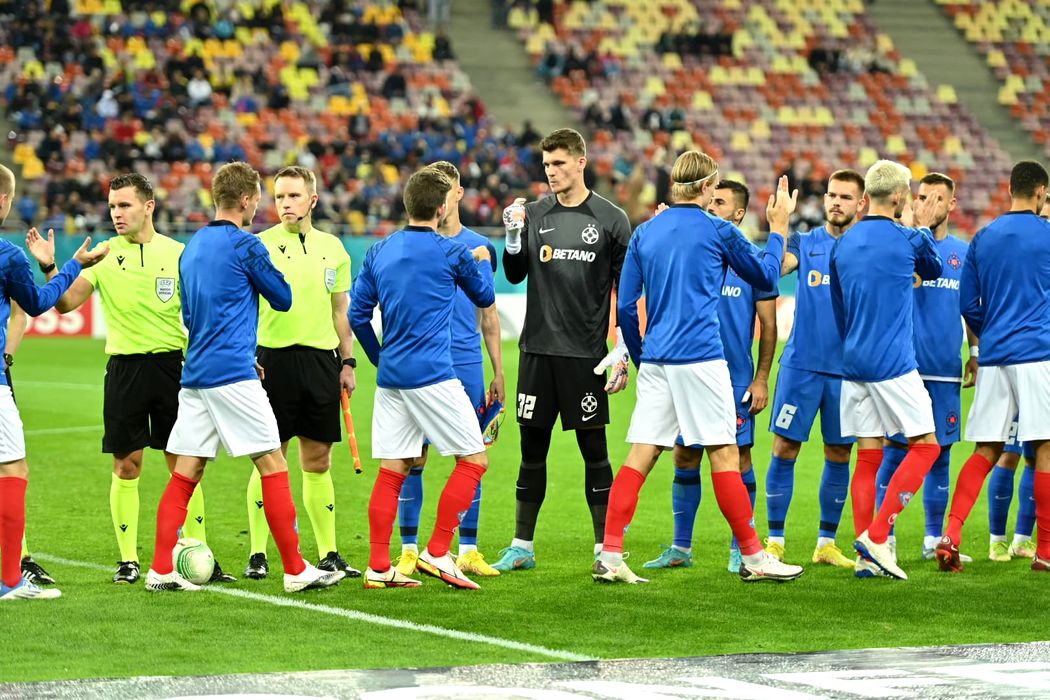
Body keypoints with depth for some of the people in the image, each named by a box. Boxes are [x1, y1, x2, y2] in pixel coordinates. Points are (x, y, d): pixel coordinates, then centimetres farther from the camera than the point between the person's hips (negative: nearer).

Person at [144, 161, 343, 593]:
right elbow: (283, 299, 0)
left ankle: (161, 570, 3)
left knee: (186, 471, 7)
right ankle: (295, 570, -3)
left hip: (195, 374, 8)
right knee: (273, 464, -3)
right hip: (233, 375, -8)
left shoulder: (192, 247, 16)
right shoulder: (244, 245, -9)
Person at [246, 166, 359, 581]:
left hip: (320, 359, 4)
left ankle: (328, 553, 12)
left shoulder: (332, 248, 12)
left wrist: (347, 362, 12)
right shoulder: (260, 246, -1)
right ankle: (258, 554, 2)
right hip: (274, 358, -4)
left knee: (318, 460, 7)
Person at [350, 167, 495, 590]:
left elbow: (357, 314, 11)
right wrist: (481, 261, 33)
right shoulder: (451, 253, -5)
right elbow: (485, 298, 13)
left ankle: (379, 567, 4)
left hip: (390, 377, 6)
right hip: (432, 376, -6)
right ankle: (437, 553, -4)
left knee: (391, 471, 7)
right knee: (473, 460, 3)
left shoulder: (379, 252, 10)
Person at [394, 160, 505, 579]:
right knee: (413, 457, -1)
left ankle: (468, 551, 9)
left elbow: (488, 313, 12)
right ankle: (409, 550, 7)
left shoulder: (480, 247, 9)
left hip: (467, 366, 2)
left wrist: (498, 373, 8)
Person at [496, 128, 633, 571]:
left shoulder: (611, 219, -1)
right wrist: (513, 237, -10)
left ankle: (605, 548, 6)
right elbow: (514, 275, 8)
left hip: (585, 353, -3)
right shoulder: (534, 214, 7)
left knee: (594, 450, 0)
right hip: (537, 350, 3)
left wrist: (622, 352, -4)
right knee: (532, 449, 7)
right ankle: (521, 547, 14)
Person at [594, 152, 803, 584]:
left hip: (655, 362, 5)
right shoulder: (718, 232, -2)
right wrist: (778, 227, 24)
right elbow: (766, 277, 12)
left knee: (641, 456, 3)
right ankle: (753, 557, 7)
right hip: (700, 359, -5)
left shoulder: (645, 234, 10)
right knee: (724, 455, 1)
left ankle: (609, 556, -3)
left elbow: (626, 306, 11)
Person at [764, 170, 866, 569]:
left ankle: (827, 543, 17)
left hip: (848, 368, 1)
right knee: (784, 449, -3)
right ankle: (775, 541, 4)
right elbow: (776, 268, -12)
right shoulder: (805, 243, 6)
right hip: (801, 364, -1)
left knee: (839, 454, 6)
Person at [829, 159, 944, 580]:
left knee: (868, 457, 7)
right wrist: (924, 229, 29)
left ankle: (866, 556, 3)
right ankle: (876, 535, -8)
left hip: (853, 366, 6)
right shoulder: (908, 241, -8)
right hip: (894, 364, -6)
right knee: (925, 445, 3)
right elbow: (933, 272, 15)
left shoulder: (842, 246, 10)